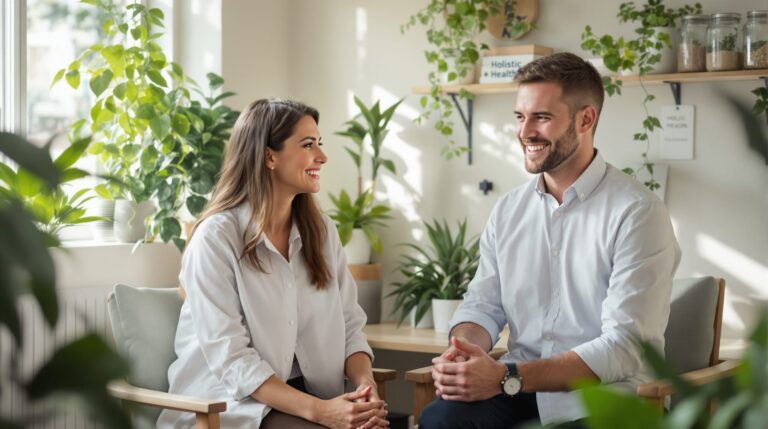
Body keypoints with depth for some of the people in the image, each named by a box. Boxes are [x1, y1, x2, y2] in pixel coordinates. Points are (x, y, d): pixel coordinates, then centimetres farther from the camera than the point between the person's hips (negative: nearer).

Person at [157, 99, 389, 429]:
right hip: (232, 402, -5)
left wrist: (366, 384, -14)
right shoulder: (216, 237, -12)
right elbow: (230, 359, -17)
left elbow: (348, 326, 7)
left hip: (306, 396, 5)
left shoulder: (322, 232, 8)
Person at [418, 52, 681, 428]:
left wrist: (507, 377, -24)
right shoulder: (507, 210, 11)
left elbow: (626, 347, -15)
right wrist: (462, 350, -14)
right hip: (517, 392, 5)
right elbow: (483, 305, 12)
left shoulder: (637, 213, -9)